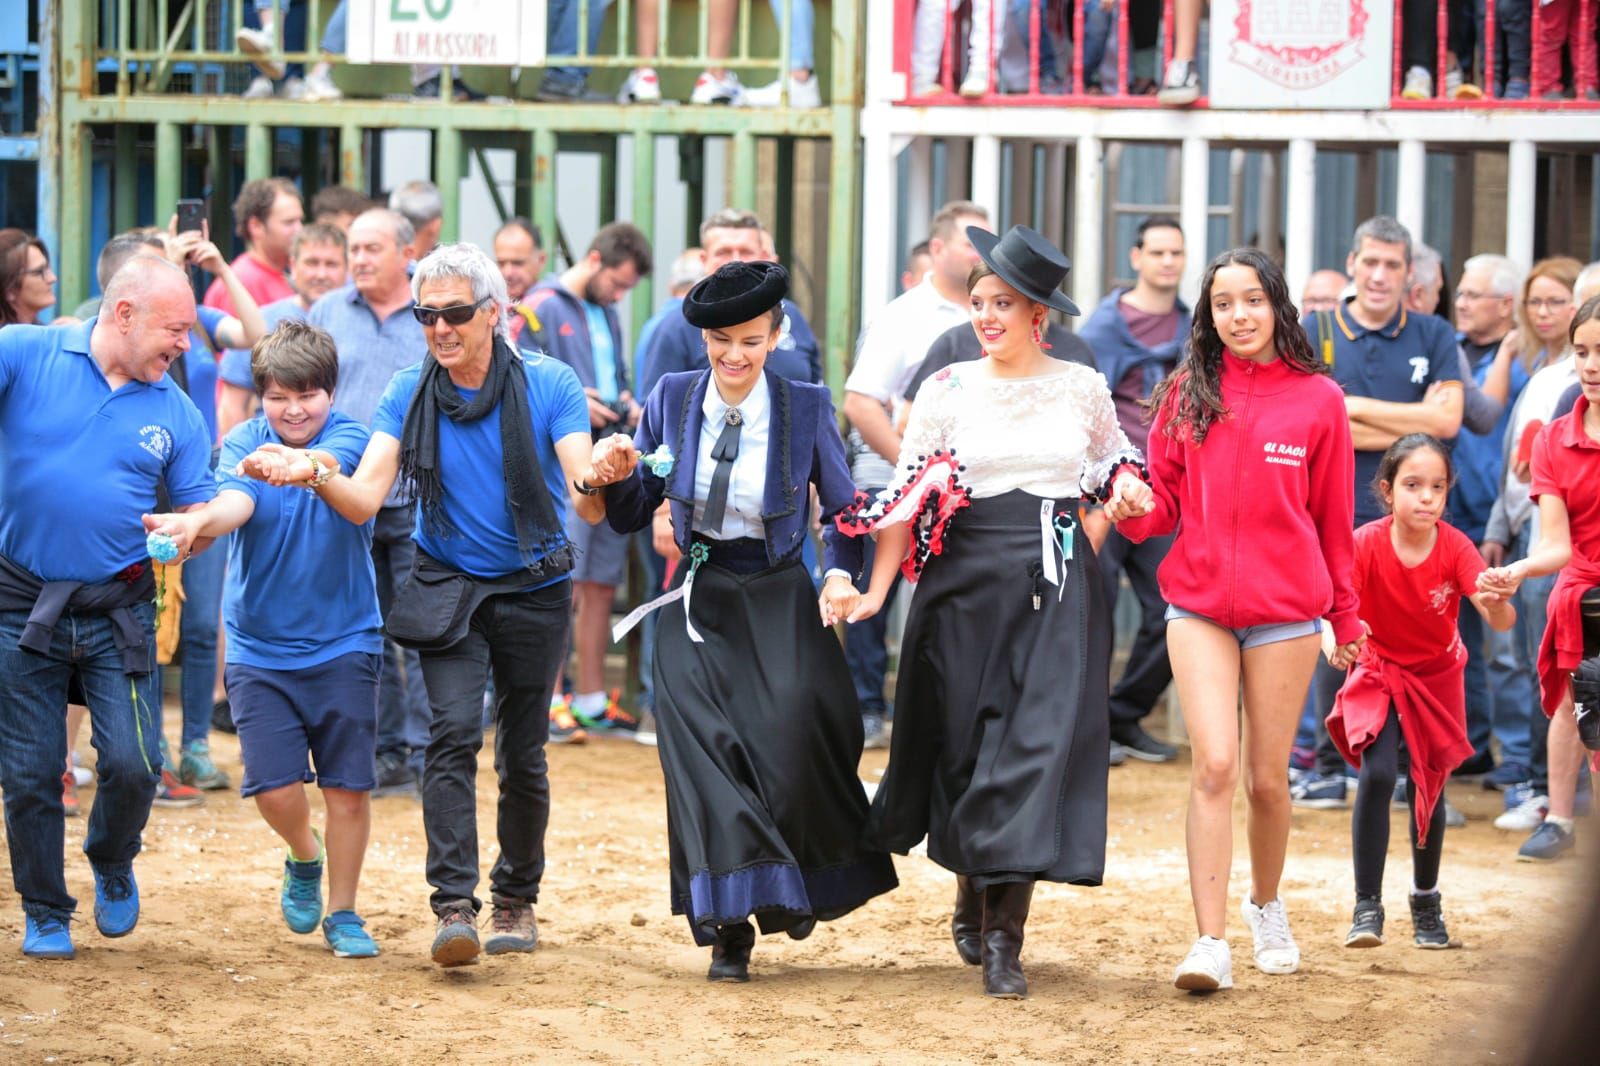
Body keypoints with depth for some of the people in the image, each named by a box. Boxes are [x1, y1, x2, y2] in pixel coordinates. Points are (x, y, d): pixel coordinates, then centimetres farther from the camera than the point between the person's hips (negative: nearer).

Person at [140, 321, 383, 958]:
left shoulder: (349, 437, -6)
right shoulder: (243, 444, -2)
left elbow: (332, 462, -30)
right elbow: (235, 504, -22)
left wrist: (291, 463, -54)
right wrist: (193, 523, -46)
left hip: (343, 643, -1)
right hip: (259, 648, 1)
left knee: (347, 784, 0)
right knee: (274, 786, -6)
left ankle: (343, 914, 17)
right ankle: (305, 857, 27)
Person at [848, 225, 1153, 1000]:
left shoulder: (1083, 388, 7)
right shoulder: (947, 390, 4)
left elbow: (1111, 464, 23)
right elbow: (909, 496, 2)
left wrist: (1124, 489, -1)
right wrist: (876, 589, -7)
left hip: (1058, 585, 0)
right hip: (968, 579, 0)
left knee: (1039, 742, -10)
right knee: (967, 739, 3)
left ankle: (1004, 936, -9)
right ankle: (973, 897, 28)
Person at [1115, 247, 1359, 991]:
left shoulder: (1318, 399, 1)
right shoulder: (1186, 395, 4)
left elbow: (1332, 515, 6)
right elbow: (1164, 498, 7)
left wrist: (1345, 614, 10)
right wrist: (1131, 509, -16)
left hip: (1287, 610, 0)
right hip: (1199, 605, 0)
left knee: (1267, 777, 7)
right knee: (1214, 766, -11)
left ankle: (1267, 905, 33)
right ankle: (1210, 943, -11)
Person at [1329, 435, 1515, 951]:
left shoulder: (1455, 547, -22)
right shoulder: (1366, 544, -24)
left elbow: (1502, 623, -30)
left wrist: (1497, 603, -54)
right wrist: (1332, 638, -56)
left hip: (1437, 677, 2)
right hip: (1378, 672, -1)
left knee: (1428, 785, 8)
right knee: (1378, 774, -20)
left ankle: (1426, 902, 31)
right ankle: (1367, 908, -14)